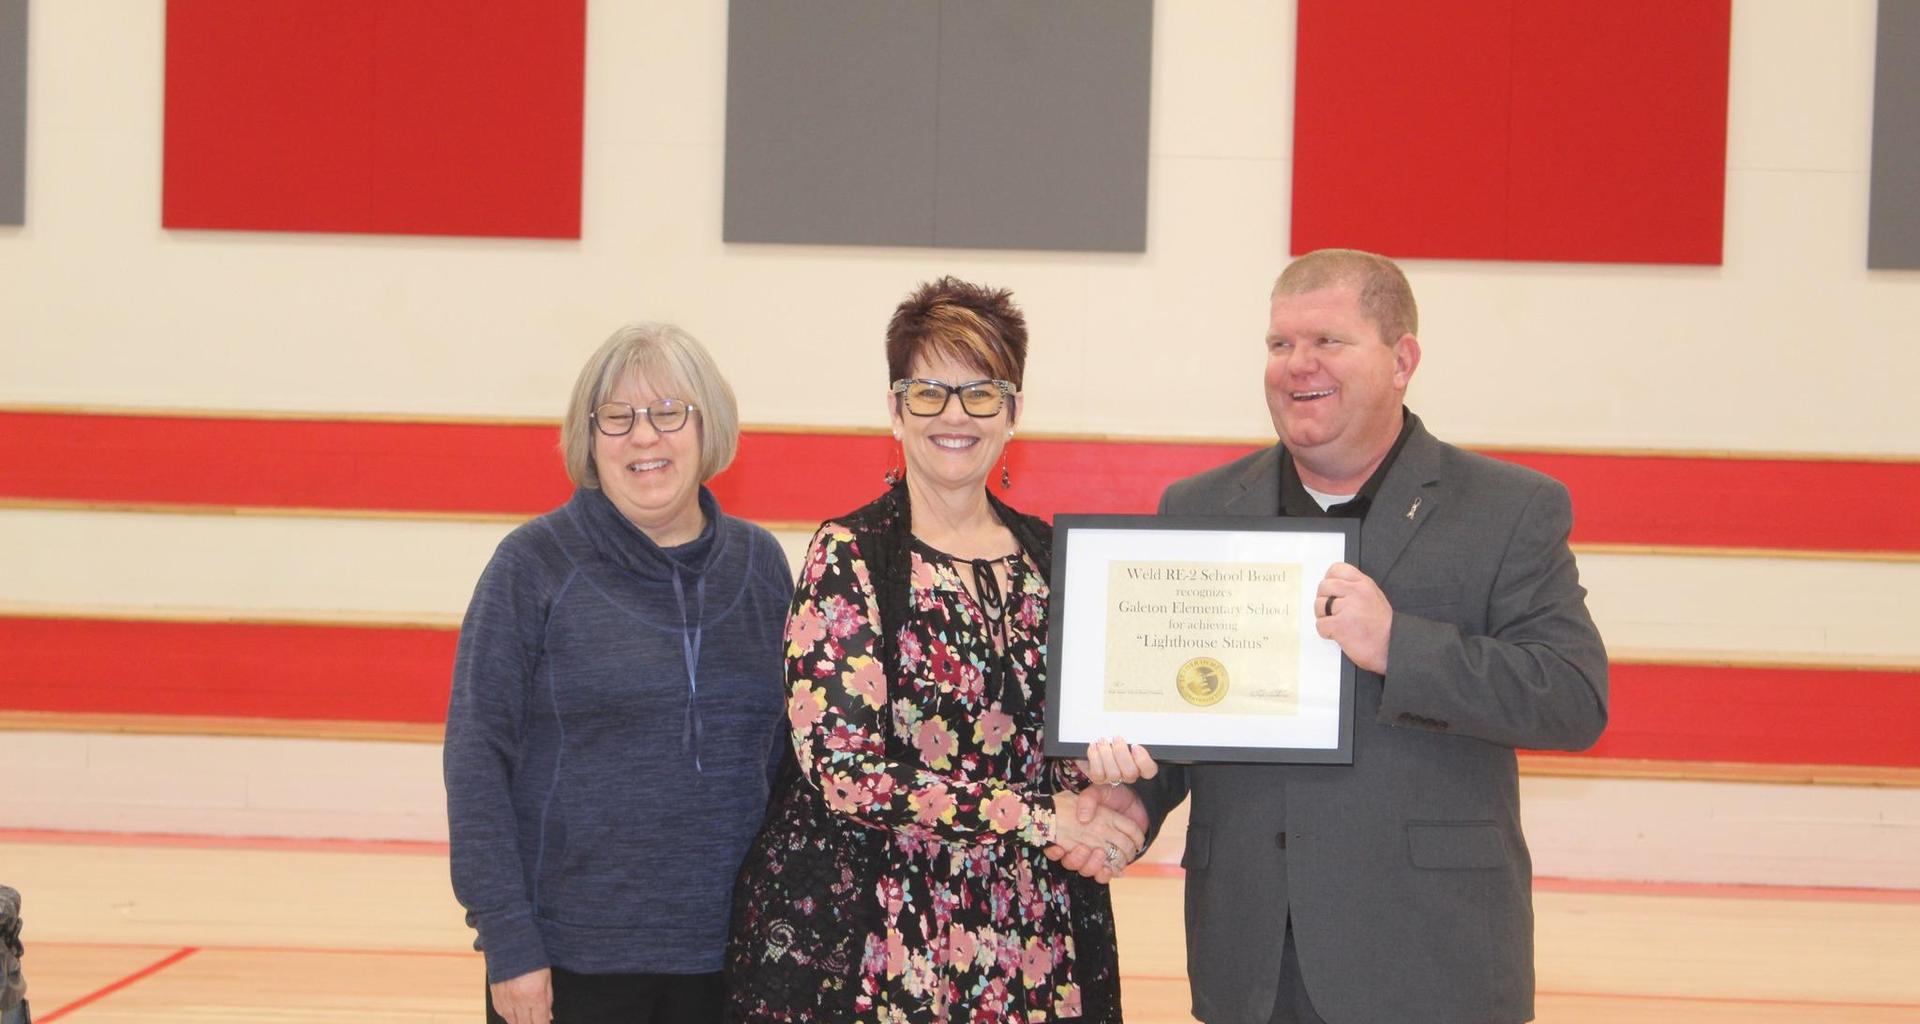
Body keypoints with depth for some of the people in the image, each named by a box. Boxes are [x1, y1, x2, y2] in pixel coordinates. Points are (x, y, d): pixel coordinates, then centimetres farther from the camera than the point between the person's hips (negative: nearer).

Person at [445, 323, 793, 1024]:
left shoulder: (758, 564, 6)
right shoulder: (535, 564, -4)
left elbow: (785, 757, 10)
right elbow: (475, 758, -6)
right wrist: (508, 942, -11)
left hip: (724, 959, 3)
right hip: (568, 963, -3)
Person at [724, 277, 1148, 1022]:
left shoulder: (1050, 557, 8)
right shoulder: (848, 557, -7)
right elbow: (844, 769, -16)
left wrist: (1108, 792, -5)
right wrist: (1044, 818, -15)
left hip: (1033, 936, 5)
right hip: (872, 948, -4)